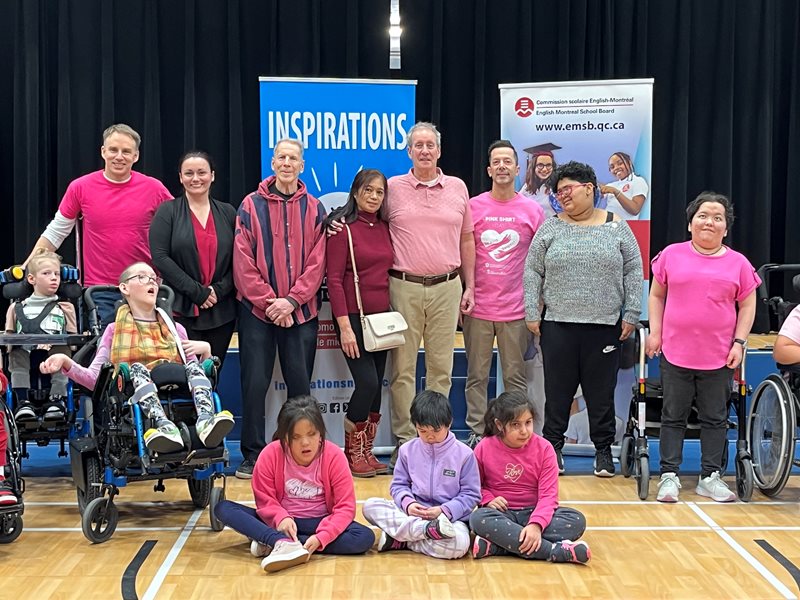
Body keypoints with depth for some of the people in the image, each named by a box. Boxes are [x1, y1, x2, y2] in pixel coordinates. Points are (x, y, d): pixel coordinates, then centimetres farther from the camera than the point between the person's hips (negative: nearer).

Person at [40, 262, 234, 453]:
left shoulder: (175, 329, 27)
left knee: (194, 365, -25)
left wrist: (206, 350, 5)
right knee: (137, 368, -31)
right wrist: (66, 362, -10)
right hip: (135, 397, -2)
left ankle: (205, 420, -52)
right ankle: (165, 427, -55)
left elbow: (194, 372, 23)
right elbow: (94, 379, 8)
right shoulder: (116, 329, 20)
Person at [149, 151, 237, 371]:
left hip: (221, 313, 3)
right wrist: (196, 292, -12)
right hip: (182, 311, -3)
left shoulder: (228, 213, 12)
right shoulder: (167, 211, 3)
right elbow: (160, 257, -7)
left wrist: (219, 290, -9)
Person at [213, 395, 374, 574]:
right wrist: (281, 518, -27)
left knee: (365, 538, -30)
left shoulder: (334, 456, -14)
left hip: (319, 523, 0)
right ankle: (285, 543, -42)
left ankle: (273, 542, -28)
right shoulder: (270, 454, -12)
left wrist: (321, 537, -30)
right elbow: (264, 499, -5)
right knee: (223, 508, -20)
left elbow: (345, 507, -15)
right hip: (283, 521, 1)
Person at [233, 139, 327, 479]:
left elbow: (317, 262, 0)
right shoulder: (252, 205, 1)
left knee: (300, 382, 7)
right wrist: (268, 302, -11)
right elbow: (243, 261, -4)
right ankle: (252, 454, 11)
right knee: (255, 383, 1)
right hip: (257, 310, -1)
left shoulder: (313, 208, 6)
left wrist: (292, 300, -11)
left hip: (301, 310, 2)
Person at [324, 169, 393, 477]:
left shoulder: (384, 228, 10)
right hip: (354, 316, -6)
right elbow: (334, 279, -12)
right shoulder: (343, 227, -7)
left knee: (376, 387, 7)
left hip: (381, 317, 6)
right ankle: (352, 452, 7)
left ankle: (366, 452, 18)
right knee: (367, 382, -11)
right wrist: (344, 326, -17)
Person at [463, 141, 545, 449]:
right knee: (477, 375, 6)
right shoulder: (472, 207, 2)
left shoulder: (533, 210, 4)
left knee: (516, 376, 6)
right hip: (478, 307, 0)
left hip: (516, 308, 0)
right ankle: (476, 433, 16)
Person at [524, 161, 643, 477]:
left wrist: (630, 315, 0)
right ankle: (553, 446, 19)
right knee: (557, 390, 7)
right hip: (558, 326, 1)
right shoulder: (550, 228, 5)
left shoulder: (617, 228, 4)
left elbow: (633, 272, 5)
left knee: (602, 391, 7)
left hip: (605, 326, 0)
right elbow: (533, 273, 5)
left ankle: (603, 450, 19)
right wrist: (532, 314, -1)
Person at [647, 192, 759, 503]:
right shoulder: (672, 255, 2)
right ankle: (669, 475, 15)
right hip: (675, 354, -1)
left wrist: (739, 342, -2)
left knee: (715, 419, 9)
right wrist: (655, 332, 1)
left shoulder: (738, 263, 3)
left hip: (719, 358, 1)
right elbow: (656, 295, 8)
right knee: (673, 417, 7)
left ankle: (710, 477, 20)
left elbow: (747, 306, 6)